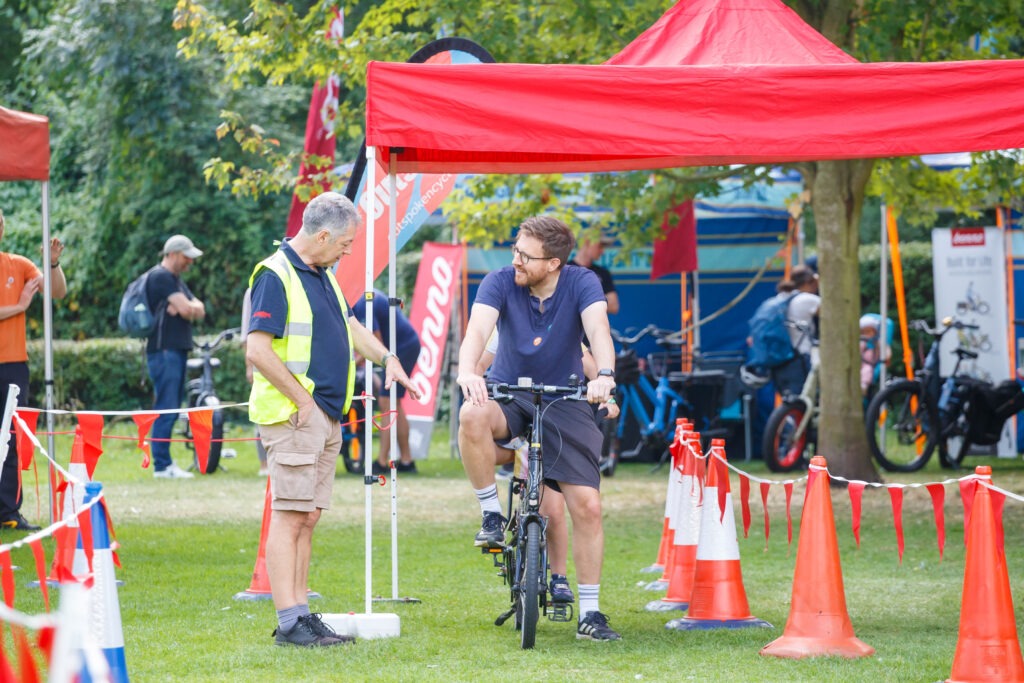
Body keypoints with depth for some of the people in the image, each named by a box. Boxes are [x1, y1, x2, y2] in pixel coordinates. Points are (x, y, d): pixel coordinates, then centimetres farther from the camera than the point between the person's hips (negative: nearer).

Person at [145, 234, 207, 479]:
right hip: (164, 350, -10)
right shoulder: (161, 276, -9)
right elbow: (186, 310, -17)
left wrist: (186, 308, -6)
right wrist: (189, 308, 5)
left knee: (172, 410, 10)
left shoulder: (176, 280, 23)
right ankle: (162, 465, -12)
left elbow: (199, 310, 14)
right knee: (166, 409, -11)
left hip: (177, 351, 10)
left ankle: (164, 462, 12)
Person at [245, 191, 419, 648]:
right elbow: (258, 350, -20)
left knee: (308, 517, 9)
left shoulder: (321, 275, 17)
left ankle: (301, 613, 12)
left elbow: (347, 325, 33)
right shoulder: (275, 276, -13)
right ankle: (288, 623, -11)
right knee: (289, 516, -9)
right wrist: (302, 400, -17)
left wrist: (387, 359, 19)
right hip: (294, 416, -9)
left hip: (327, 415, 9)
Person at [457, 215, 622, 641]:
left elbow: (598, 330, -29)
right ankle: (491, 515, -17)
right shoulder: (500, 283, -13)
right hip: (507, 394, 0)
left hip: (563, 400, 0)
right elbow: (478, 328, -29)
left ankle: (590, 613, 4)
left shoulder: (581, 283, -13)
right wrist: (467, 371, -51)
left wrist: (604, 375, -50)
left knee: (587, 506, -8)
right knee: (473, 415, -37)